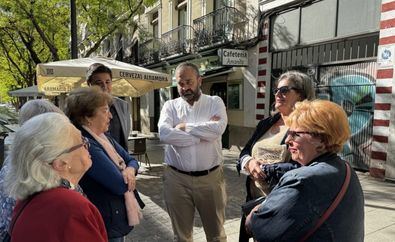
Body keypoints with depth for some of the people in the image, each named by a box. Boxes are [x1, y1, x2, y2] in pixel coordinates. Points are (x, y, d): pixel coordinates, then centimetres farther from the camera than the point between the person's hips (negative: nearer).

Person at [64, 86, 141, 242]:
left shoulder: (104, 137, 3)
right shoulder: (85, 145, -26)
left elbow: (132, 160, 6)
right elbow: (120, 185, -28)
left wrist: (130, 171, -16)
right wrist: (125, 178, -6)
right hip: (105, 226, -8)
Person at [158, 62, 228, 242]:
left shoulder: (215, 102, 1)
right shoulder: (170, 106, 4)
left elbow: (217, 128, -19)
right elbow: (164, 134, -16)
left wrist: (184, 127, -11)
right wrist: (202, 135, -15)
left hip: (211, 177, -1)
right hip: (176, 178, 1)